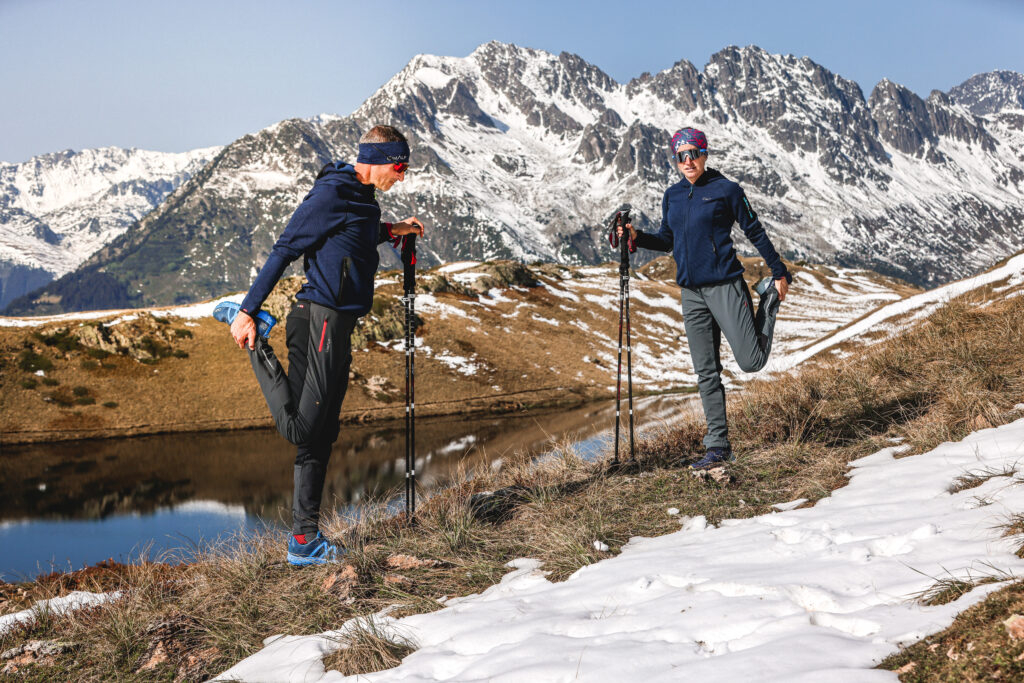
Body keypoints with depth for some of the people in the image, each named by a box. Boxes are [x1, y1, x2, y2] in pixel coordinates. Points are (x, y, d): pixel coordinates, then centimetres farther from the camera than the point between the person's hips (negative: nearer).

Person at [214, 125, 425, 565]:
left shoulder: (362, 198, 18)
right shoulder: (331, 193, -11)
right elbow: (286, 249, -13)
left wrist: (390, 232, 23)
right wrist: (250, 309, -15)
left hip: (338, 327, 10)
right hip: (320, 320, -10)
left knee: (320, 435, 8)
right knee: (300, 427, -12)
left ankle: (305, 541, 12)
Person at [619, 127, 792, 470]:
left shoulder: (726, 190, -4)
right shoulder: (672, 196, 11)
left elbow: (755, 232, 1)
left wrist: (780, 273, 4)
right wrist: (637, 237, 2)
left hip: (725, 286, -4)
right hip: (691, 293, 5)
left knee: (751, 362, -5)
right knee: (706, 373, 4)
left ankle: (768, 298, 22)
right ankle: (718, 445, 10)